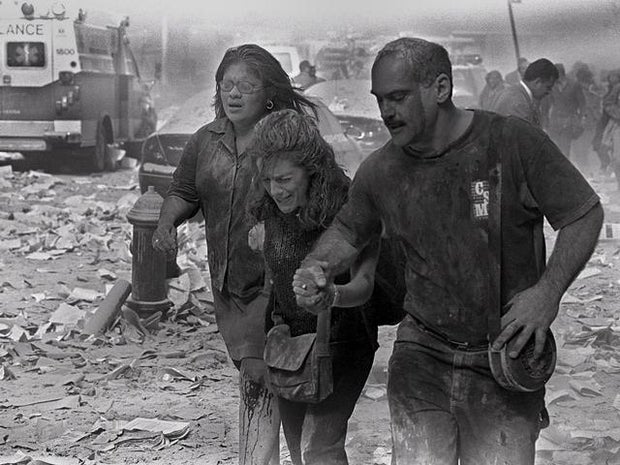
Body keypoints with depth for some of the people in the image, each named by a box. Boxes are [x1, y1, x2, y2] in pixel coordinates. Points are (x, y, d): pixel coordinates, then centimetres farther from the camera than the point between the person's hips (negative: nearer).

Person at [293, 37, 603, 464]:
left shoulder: (514, 142, -9)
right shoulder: (380, 171, 2)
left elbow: (585, 215, -3)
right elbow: (348, 231, 20)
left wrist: (548, 292, -16)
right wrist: (318, 266, -2)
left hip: (506, 358, -2)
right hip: (421, 354, 2)